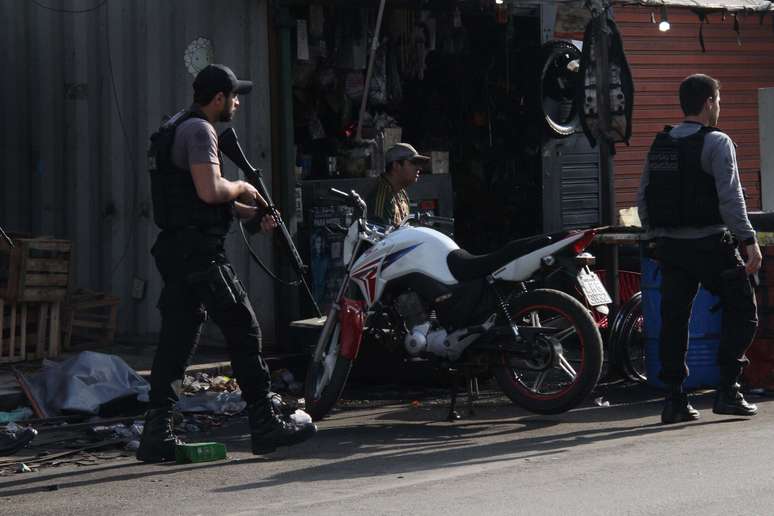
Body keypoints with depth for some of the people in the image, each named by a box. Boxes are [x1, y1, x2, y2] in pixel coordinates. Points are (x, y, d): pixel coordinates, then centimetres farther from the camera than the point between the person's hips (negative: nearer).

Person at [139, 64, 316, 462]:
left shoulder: (176, 129, 22)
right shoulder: (199, 130, -11)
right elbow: (210, 190, -23)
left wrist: (250, 211, 21)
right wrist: (242, 188, -4)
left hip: (174, 249, 10)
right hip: (199, 250, -10)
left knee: (176, 337, 8)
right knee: (243, 329, -4)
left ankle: (156, 434, 5)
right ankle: (264, 425, -1)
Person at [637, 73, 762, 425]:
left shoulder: (659, 145, 11)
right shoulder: (716, 142, -7)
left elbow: (642, 198, 12)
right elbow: (730, 198, -16)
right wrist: (749, 241, -14)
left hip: (670, 247, 6)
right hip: (711, 244, -6)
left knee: (674, 320, 7)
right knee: (741, 312, 5)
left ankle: (674, 399, 5)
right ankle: (727, 391, -3)